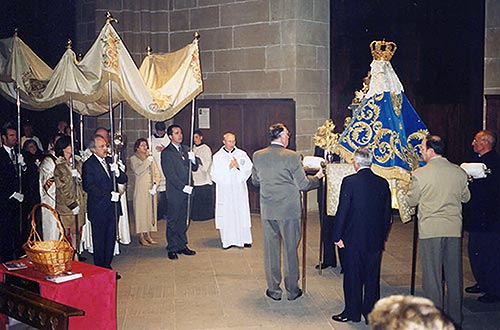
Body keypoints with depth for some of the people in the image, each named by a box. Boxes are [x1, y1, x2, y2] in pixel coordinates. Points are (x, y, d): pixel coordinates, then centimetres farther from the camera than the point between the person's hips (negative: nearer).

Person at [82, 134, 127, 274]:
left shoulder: (110, 161, 11)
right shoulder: (88, 164, -9)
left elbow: (123, 180, 9)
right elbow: (88, 186, -16)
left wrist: (117, 172, -13)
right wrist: (108, 195, -20)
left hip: (112, 207, 6)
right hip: (99, 209, -6)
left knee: (111, 239, 12)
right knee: (99, 241, 4)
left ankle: (107, 266, 23)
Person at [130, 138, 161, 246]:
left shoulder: (151, 157, 14)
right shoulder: (133, 158, 0)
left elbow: (157, 173, 9)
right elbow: (137, 171, -19)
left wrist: (155, 185, -5)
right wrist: (147, 161, -20)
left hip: (152, 189, 5)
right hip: (141, 189, -5)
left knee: (151, 211, 6)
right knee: (141, 211, -3)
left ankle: (148, 235, 14)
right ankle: (141, 237, 3)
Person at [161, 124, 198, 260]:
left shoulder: (186, 149, 13)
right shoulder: (166, 153, -7)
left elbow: (194, 168, 13)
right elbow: (170, 175, -12)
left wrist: (193, 159, -8)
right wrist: (183, 187, -16)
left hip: (187, 191, 6)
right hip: (175, 192, -6)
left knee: (183, 220, 12)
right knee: (173, 221, 2)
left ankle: (182, 245, 20)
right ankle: (172, 248, 9)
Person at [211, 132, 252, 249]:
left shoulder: (242, 154, 6)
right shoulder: (217, 156, 3)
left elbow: (249, 168, 1)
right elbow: (215, 174, -3)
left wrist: (239, 166, -14)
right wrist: (228, 168, -11)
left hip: (239, 189, 1)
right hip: (224, 190, -1)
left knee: (242, 213, 0)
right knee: (226, 215, -2)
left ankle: (244, 239, 7)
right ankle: (228, 240, 6)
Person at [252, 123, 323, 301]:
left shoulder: (258, 156, -1)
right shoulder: (292, 156, -13)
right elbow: (303, 184, -9)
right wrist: (317, 177, 10)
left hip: (267, 210, 3)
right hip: (289, 210, -3)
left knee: (271, 250, 12)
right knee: (290, 249, 9)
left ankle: (274, 290, 20)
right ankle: (292, 290, 19)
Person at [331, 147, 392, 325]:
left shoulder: (349, 182, -12)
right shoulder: (383, 183, 2)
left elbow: (342, 211, -13)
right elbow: (387, 213, 8)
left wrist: (337, 236, -5)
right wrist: (382, 236, 17)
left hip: (353, 239, -4)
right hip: (376, 240, 4)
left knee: (352, 276, 7)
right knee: (372, 277, 12)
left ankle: (352, 312, 15)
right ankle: (371, 313, 19)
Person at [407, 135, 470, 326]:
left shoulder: (420, 174, -11)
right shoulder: (459, 173, 1)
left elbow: (411, 201, 0)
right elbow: (466, 198, 15)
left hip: (430, 230, -4)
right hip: (454, 228, 4)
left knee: (432, 275, 4)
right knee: (454, 275, 14)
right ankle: (455, 319, 24)